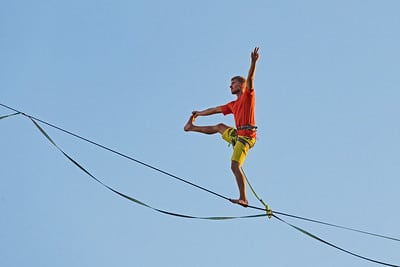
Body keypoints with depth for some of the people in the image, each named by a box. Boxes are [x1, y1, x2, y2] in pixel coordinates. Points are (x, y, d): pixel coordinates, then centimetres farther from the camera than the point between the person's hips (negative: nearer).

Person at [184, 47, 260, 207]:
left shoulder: (248, 95, 1)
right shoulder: (233, 105, 21)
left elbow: (250, 79, -15)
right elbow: (216, 110, 33)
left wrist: (253, 63, -32)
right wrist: (199, 113, 43)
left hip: (246, 136, -8)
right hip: (238, 135, 8)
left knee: (235, 166, -20)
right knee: (220, 127, 31)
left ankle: (243, 198, -24)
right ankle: (191, 127, 53)